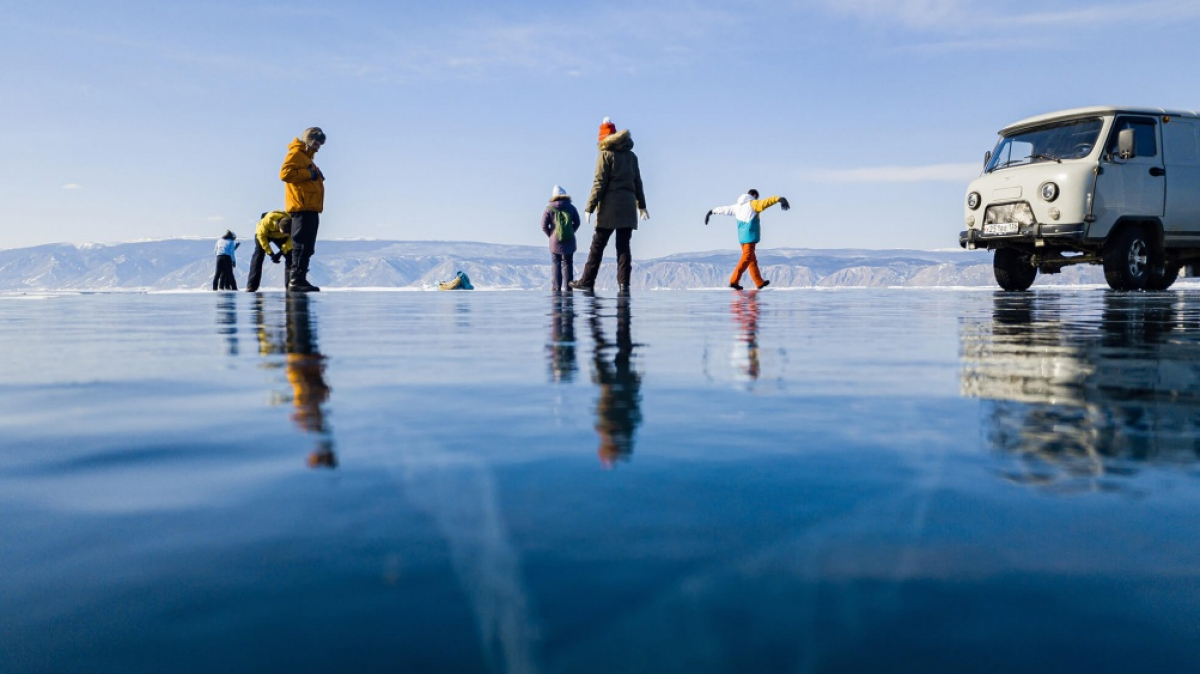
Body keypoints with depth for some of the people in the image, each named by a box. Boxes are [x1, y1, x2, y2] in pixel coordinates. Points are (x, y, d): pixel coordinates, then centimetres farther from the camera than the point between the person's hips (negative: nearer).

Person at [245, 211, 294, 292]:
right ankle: (251, 286, -21)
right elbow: (261, 235, -28)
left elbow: (291, 239, -22)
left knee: (290, 255, -11)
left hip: (280, 236, 3)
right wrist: (270, 253, -32)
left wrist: (281, 252, -32)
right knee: (258, 255, -18)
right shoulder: (268, 220, -42)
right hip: (263, 233, -3)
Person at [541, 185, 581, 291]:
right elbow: (577, 223, 6)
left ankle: (556, 287, 0)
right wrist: (571, 232, 12)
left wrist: (551, 235, 8)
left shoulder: (549, 209, -1)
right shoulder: (571, 207, 4)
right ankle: (568, 286, 7)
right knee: (568, 264, 9)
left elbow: (544, 226, -3)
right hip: (569, 241, 1)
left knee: (556, 264, 5)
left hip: (555, 241, -1)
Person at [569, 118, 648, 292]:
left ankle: (587, 281, 0)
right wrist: (641, 205, 24)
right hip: (628, 205, 5)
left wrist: (589, 207, -8)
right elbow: (637, 182, 18)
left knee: (598, 245, -1)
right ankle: (624, 284, -2)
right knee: (623, 245, 4)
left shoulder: (606, 154, -2)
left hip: (609, 206, -5)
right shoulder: (631, 155, 15)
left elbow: (599, 183, -8)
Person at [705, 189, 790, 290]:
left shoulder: (738, 206, 15)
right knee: (746, 259, -9)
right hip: (750, 236, -8)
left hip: (742, 237, 8)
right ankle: (734, 281, -16)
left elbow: (724, 209, 26)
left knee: (752, 260, 13)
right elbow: (765, 202, -24)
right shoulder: (753, 204, -6)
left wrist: (712, 212, 38)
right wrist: (778, 198, -36)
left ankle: (759, 283, 19)